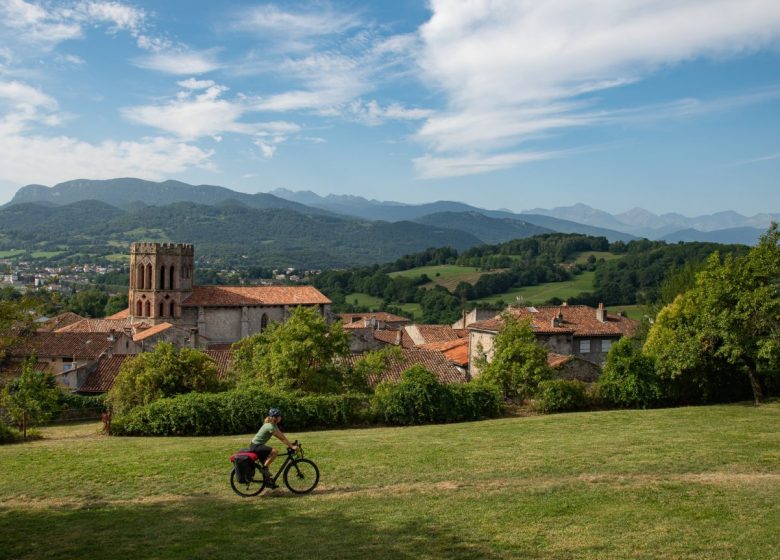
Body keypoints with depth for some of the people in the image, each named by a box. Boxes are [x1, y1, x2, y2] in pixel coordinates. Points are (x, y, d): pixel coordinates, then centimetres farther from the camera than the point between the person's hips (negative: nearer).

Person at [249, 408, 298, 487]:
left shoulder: (273, 425, 7)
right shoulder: (270, 427, -23)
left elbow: (281, 436, 8)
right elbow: (282, 437, -24)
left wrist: (290, 444, 2)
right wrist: (292, 446, -22)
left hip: (258, 445, 10)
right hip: (256, 446, -10)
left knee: (266, 463, 16)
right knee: (275, 452, -27)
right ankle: (265, 468, -13)